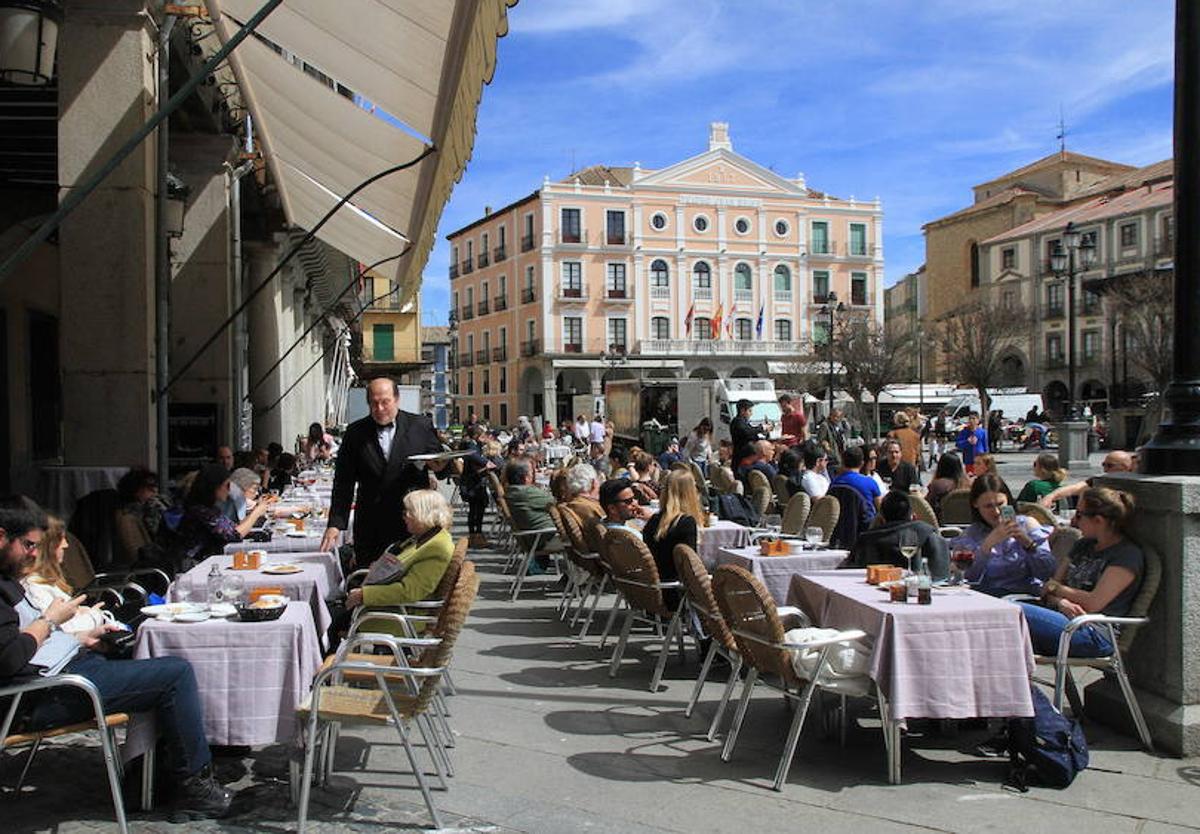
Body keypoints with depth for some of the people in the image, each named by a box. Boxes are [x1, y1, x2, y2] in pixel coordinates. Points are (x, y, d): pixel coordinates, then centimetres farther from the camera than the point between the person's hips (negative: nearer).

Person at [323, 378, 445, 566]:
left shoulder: (421, 426, 3)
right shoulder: (355, 433, 5)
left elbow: (439, 462, 11)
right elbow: (344, 482, 5)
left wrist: (438, 466, -14)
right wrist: (335, 523, -2)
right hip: (370, 527, 1)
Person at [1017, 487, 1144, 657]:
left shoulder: (1128, 555, -3)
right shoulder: (1083, 545, 22)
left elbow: (1094, 603, -12)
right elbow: (1049, 587, 15)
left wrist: (1057, 588, 2)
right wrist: (1061, 602, -8)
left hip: (1096, 635, -7)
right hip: (1063, 618, 8)